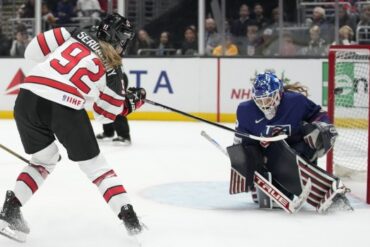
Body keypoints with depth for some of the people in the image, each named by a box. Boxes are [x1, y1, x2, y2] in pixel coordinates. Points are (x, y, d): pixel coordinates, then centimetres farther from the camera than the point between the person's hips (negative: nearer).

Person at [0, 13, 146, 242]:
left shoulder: (76, 33, 18)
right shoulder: (112, 69, 13)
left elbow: (33, 51, 13)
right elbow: (105, 114, 21)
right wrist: (131, 101, 36)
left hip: (28, 98, 4)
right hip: (64, 109, -3)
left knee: (44, 160, 27)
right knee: (94, 164, 14)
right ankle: (128, 217, 10)